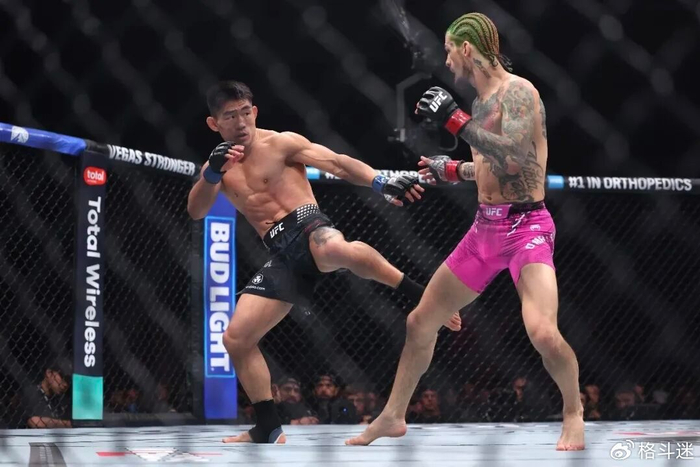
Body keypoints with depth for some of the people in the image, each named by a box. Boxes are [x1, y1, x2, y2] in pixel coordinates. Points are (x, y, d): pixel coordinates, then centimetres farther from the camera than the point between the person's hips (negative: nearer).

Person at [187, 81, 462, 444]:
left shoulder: (281, 143, 5)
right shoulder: (218, 164, 19)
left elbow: (337, 162, -7)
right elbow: (196, 212, 3)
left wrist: (381, 182, -26)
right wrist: (212, 172, -17)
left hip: (307, 225, -5)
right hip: (282, 256, 6)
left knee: (336, 250, -43)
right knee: (236, 338, 0)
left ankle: (423, 296, -29)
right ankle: (268, 429, 11)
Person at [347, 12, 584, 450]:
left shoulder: (518, 91, -14)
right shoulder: (482, 100, 12)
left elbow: (515, 157, -29)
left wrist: (455, 119, -25)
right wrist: (452, 170, 33)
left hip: (527, 226, -9)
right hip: (485, 227, 9)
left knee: (542, 333, -27)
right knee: (421, 321, 12)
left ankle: (574, 411, 2)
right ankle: (393, 416, 28)